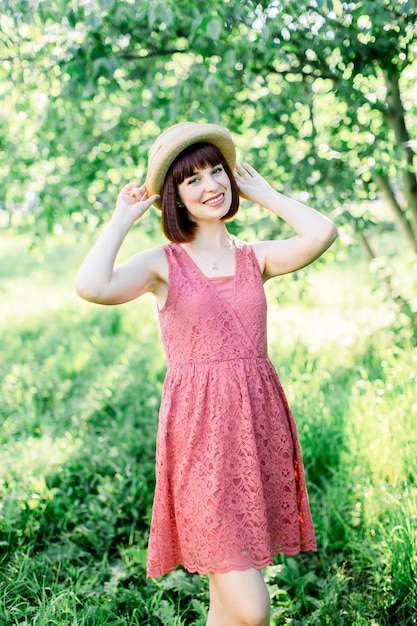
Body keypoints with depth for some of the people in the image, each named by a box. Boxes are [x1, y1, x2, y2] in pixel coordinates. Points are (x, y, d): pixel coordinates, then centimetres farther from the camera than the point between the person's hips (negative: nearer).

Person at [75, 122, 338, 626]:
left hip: (258, 427, 4)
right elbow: (91, 287, -21)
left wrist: (262, 192, 4)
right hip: (200, 432, -4)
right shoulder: (162, 263, -1)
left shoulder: (255, 258, 9)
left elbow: (322, 233, -10)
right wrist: (123, 216, -6)